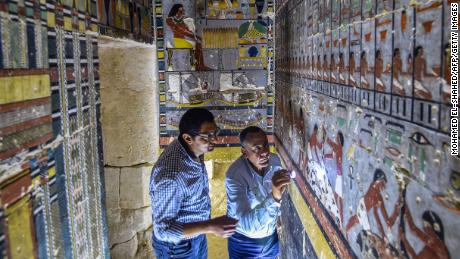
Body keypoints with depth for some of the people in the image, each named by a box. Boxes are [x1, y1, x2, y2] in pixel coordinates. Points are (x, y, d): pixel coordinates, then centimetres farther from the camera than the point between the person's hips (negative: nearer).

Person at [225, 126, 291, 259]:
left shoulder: (275, 161, -13)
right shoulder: (235, 174, -31)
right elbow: (247, 224, -40)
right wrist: (274, 197, -51)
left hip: (271, 237, 5)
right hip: (244, 242, -5)